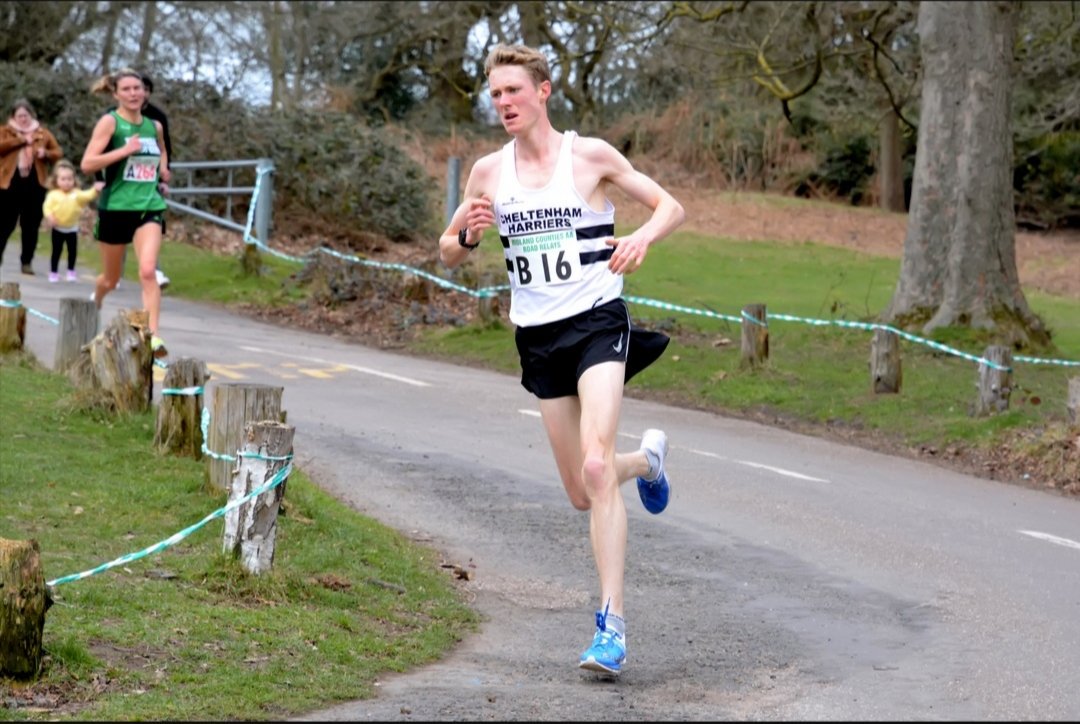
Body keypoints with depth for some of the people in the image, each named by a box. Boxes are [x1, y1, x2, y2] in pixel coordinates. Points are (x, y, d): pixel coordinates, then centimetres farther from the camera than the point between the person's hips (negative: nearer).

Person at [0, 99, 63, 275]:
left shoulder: (43, 133, 12)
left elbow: (58, 154, 9)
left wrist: (46, 154, -12)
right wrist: (22, 140, -16)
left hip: (35, 185, 2)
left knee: (31, 226, 3)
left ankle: (27, 262, 10)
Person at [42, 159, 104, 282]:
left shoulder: (76, 194, -2)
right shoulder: (53, 195, -9)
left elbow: (87, 196, -15)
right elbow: (47, 206, -14)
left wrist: (95, 190, -33)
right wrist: (49, 216, -31)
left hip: (72, 228, 2)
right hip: (58, 229, -2)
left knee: (73, 250, 8)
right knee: (56, 251, 3)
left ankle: (71, 271, 24)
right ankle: (53, 272, 12)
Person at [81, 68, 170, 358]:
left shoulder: (154, 126, 8)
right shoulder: (110, 122, -7)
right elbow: (87, 164, -16)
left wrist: (162, 173, 10)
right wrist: (125, 150, -22)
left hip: (149, 207, 2)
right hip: (115, 207, -2)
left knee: (148, 271, -19)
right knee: (111, 279, 14)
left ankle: (153, 336, -23)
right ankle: (95, 301, 49)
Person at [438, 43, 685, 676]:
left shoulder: (590, 155, -5)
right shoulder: (489, 172, 6)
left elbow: (672, 207, 0)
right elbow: (448, 254, 14)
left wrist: (642, 237, -22)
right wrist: (468, 235, -10)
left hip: (597, 321, -4)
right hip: (538, 335, 4)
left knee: (595, 468, -22)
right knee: (582, 496, 9)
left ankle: (613, 624, -21)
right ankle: (648, 459, 44)